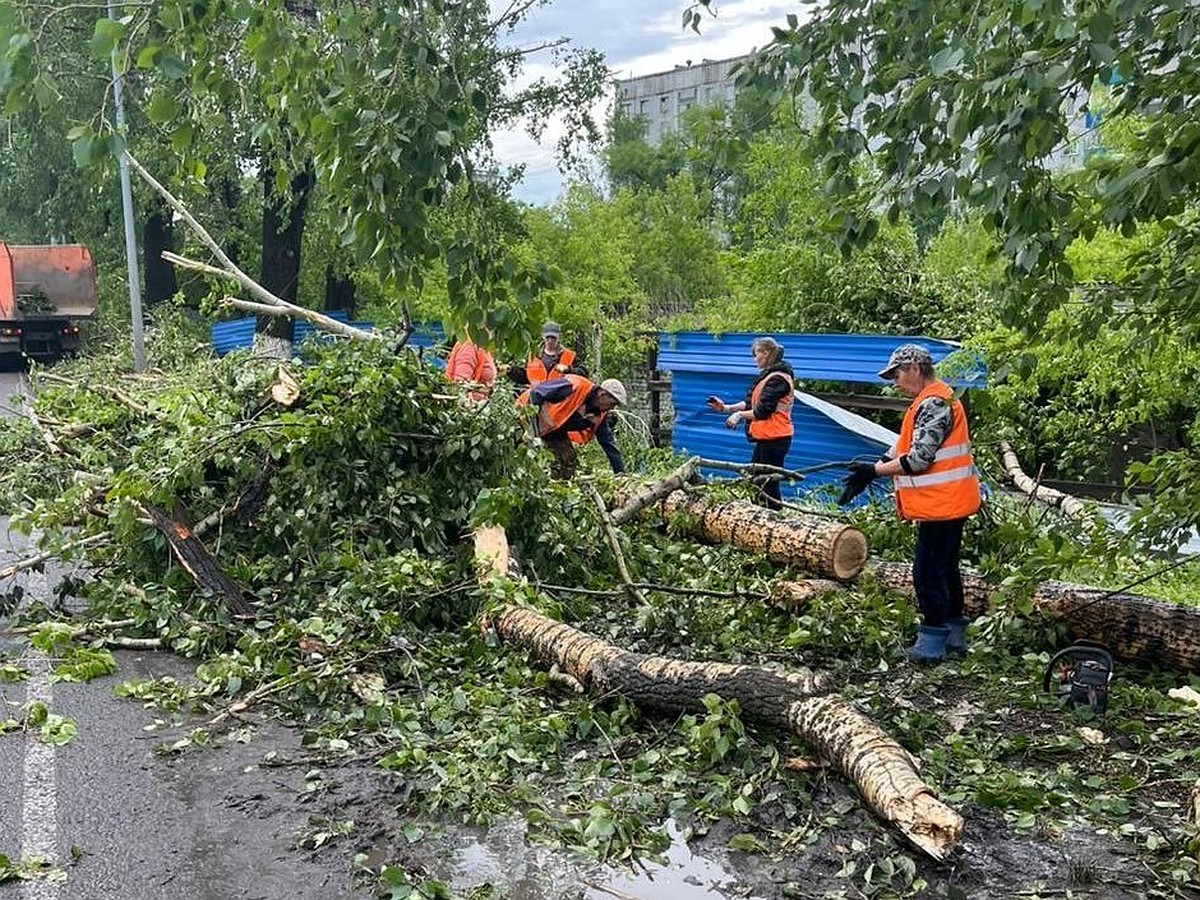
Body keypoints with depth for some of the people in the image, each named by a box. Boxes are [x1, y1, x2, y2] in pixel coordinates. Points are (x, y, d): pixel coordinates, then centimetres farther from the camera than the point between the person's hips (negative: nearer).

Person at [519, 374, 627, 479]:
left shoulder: (600, 414, -6)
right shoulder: (575, 386, -30)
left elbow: (608, 442, 3)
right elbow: (536, 393, -27)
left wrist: (621, 472, -2)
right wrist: (531, 429, -30)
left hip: (555, 431, 8)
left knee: (570, 460, -4)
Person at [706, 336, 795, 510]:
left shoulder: (777, 379, -17)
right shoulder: (768, 375, 15)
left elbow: (763, 411, -21)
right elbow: (750, 402, 15)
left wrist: (740, 415, -9)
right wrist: (727, 408, 6)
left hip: (774, 439, -11)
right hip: (766, 437, 11)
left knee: (769, 485, -6)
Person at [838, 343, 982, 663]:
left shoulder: (934, 404, -18)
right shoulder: (932, 401, 16)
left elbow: (918, 458, -23)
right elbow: (902, 449, 16)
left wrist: (874, 470, -14)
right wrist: (869, 471, 7)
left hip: (941, 503, -11)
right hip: (949, 503, 11)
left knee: (928, 571, -4)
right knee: (946, 569, 17)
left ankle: (932, 642, 4)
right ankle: (954, 636, 27)